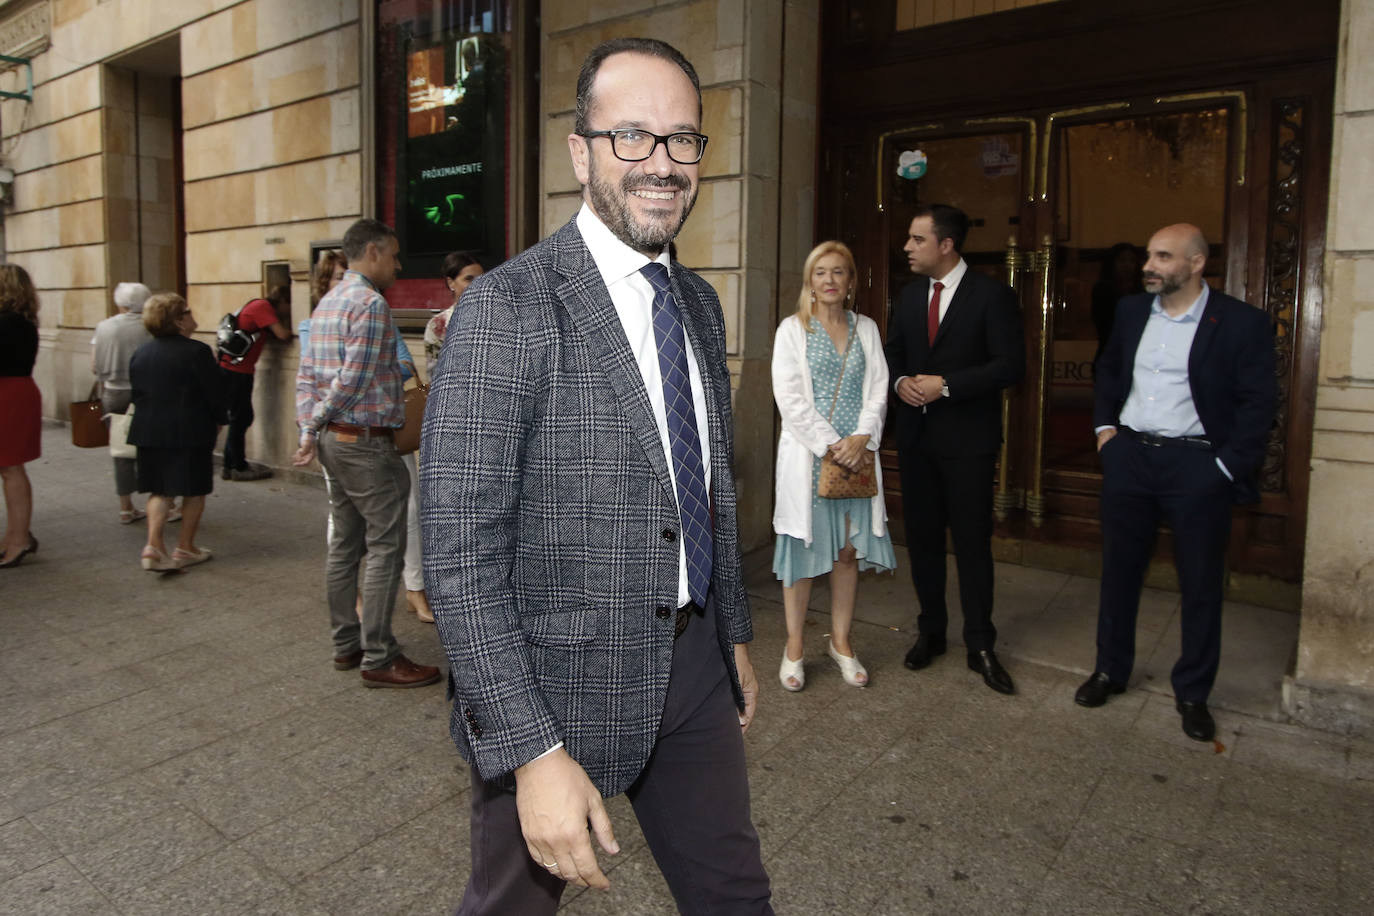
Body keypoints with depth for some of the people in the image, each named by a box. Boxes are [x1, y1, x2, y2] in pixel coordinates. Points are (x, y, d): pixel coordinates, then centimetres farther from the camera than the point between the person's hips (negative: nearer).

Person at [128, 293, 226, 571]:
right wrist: (218, 421, 6)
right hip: (191, 431, -6)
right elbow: (215, 393, -11)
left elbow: (136, 394, 13)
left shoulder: (139, 354, 8)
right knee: (194, 491, 8)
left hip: (149, 431, 6)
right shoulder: (196, 351, -13)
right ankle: (185, 548, 14)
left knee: (159, 490, 13)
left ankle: (153, 545, 0)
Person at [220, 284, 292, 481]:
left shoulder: (258, 306, 18)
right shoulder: (263, 306, -11)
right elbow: (282, 334, -17)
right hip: (235, 370, -10)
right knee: (240, 418, -2)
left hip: (237, 370, 10)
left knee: (241, 418, 13)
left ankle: (231, 466, 20)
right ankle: (238, 468, 5)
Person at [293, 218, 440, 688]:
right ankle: (378, 658, 0)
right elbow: (354, 379, -18)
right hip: (366, 441, -10)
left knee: (344, 543, 14)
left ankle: (346, 644, 23)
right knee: (385, 547, -4)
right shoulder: (371, 303, -13)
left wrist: (308, 429, 10)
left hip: (334, 439, 10)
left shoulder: (326, 302, 17)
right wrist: (316, 426, -7)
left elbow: (306, 375, 14)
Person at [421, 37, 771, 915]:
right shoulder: (509, 307, -17)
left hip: (692, 666, 6)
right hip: (557, 680, -6)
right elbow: (461, 554, -20)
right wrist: (533, 754, -22)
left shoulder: (701, 302, 7)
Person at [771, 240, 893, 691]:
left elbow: (878, 390, 6)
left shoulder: (867, 329, 12)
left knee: (849, 550, 8)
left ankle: (841, 641, 22)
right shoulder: (792, 330, 1)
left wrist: (861, 439, -10)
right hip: (808, 454, -3)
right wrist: (831, 444, -13)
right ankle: (794, 647, 15)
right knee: (803, 549, 2)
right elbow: (789, 398, -7)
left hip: (856, 454, 3)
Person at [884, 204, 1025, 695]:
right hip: (916, 434, 5)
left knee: (972, 541, 1)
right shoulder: (910, 294, 10)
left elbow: (1010, 365, -12)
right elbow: (893, 351, 17)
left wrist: (946, 386, -19)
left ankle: (980, 645, 14)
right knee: (922, 537, 12)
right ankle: (930, 631, 27)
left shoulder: (992, 295, -7)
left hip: (967, 438, -5)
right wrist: (900, 381, -5)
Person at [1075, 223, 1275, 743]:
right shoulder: (1132, 311, 7)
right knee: (1119, 569, 13)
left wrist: (1227, 467, -11)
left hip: (1196, 463, -4)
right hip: (1128, 456, 4)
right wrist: (1104, 426, 8)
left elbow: (1257, 404, -7)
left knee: (1202, 583, 7)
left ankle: (1193, 693, 23)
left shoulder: (1242, 323, -7)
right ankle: (1110, 669, 29)